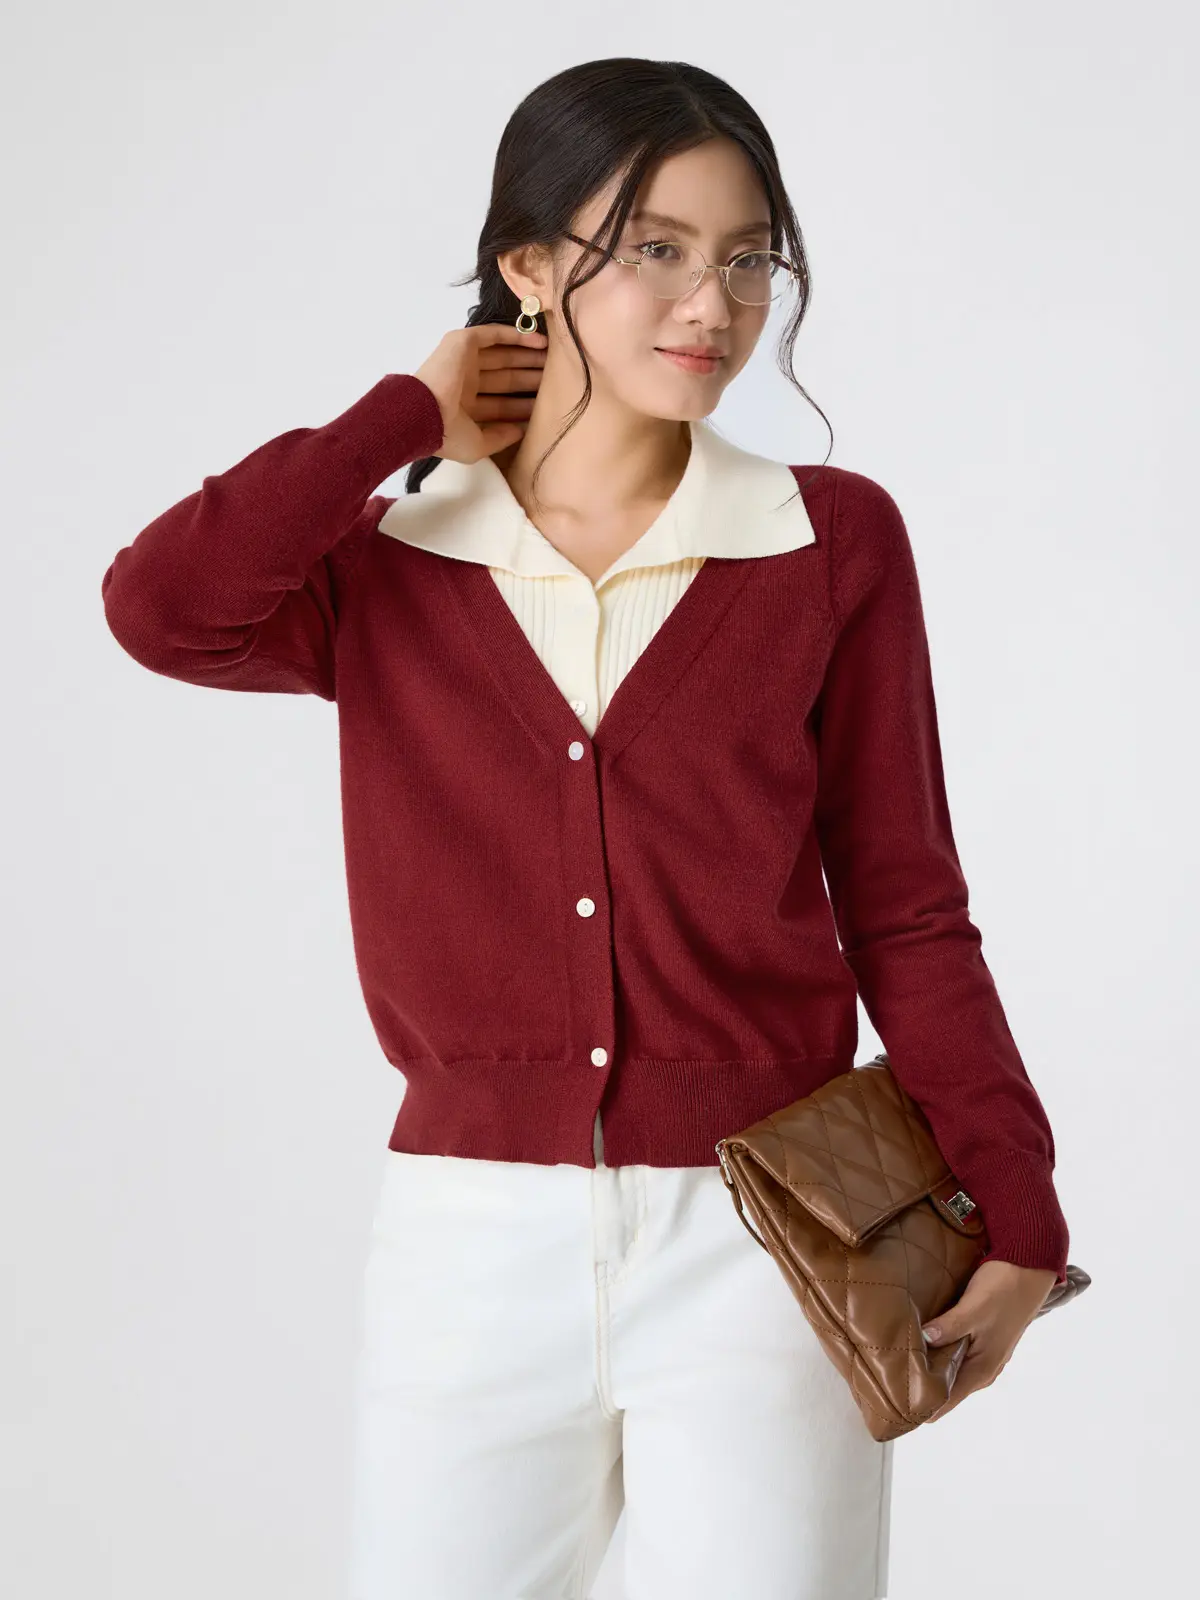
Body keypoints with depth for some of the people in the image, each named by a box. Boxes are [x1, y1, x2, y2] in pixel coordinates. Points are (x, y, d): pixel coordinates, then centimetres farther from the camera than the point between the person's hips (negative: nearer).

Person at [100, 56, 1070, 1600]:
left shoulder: (833, 541, 1)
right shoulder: (389, 561, 4)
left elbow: (903, 907, 3)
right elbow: (161, 607, -17)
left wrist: (1012, 1211, -3)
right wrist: (409, 417, -4)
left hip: (752, 1240, -1)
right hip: (474, 1241, 1)